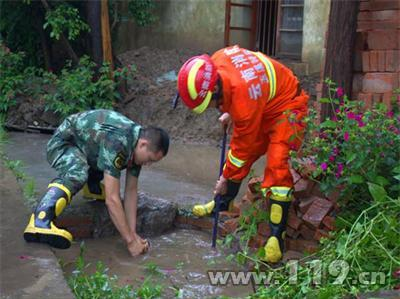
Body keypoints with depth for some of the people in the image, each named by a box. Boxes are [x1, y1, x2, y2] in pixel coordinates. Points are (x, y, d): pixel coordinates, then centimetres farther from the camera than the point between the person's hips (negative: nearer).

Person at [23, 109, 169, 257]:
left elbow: (131, 190, -6)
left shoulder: (138, 140, -11)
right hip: (63, 142, -8)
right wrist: (130, 241, -35)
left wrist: (133, 232, -12)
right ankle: (40, 222, -48)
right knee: (78, 174, -37)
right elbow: (112, 200, -38)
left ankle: (92, 186, 31)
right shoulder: (116, 143, -37)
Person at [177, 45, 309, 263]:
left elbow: (244, 146, -25)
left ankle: (276, 237, -16)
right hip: (263, 105, 9)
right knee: (239, 158, 12)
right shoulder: (215, 62, -20)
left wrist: (226, 178, -11)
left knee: (277, 166, -21)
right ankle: (222, 204, 32)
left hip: (285, 109, -8)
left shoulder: (244, 98, -40)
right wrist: (230, 113, 8)